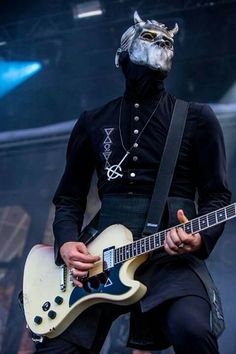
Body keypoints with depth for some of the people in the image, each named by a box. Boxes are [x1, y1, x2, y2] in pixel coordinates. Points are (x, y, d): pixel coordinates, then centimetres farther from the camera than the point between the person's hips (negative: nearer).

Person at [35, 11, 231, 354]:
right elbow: (69, 197, 17)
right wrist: (67, 243, -3)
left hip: (172, 257, -2)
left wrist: (200, 238, -16)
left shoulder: (197, 119, 8)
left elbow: (217, 195, 5)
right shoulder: (92, 122, 15)